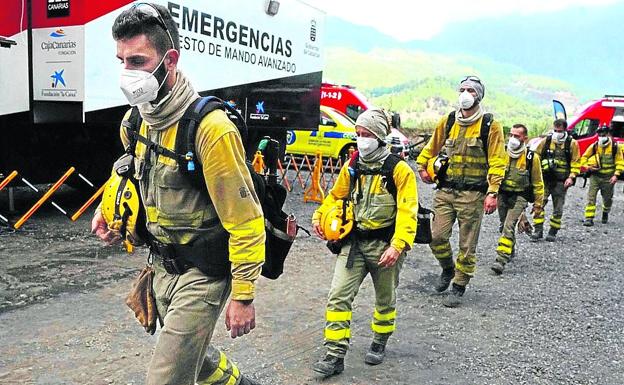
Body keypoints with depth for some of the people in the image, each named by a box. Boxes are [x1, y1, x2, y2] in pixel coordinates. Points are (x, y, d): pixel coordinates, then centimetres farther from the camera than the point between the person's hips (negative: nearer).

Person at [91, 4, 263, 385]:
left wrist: (243, 296, -18)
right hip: (164, 267, 8)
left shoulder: (211, 127, -25)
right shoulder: (135, 121, 0)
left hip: (203, 274, -8)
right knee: (193, 354, 25)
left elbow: (245, 221, -22)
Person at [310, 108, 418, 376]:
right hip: (354, 243, 4)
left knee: (385, 300, 15)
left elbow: (407, 211, -17)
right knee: (338, 296, -7)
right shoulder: (352, 167, 5)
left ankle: (380, 343, 39)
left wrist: (398, 246, -27)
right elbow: (335, 196, 19)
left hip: (384, 244, -3)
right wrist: (319, 216, 1)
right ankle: (335, 355, -1)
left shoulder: (398, 169, -11)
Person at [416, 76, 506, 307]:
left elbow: (497, 162, -5)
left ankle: (458, 287, 17)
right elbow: (432, 147, 26)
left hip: (473, 194, -3)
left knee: (467, 245, 3)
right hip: (446, 190, 4)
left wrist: (493, 192, -12)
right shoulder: (448, 122, 9)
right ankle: (448, 269, 26)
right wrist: (422, 166, 19)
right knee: (437, 237, -3)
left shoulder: (490, 126, -2)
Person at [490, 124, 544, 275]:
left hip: (519, 196, -4)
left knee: (509, 226, -19)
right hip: (502, 194, 4)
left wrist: (538, 204, 6)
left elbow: (537, 182, 2)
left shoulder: (532, 157, -9)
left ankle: (501, 260, -21)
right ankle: (511, 250, 43)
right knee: (504, 226, 17)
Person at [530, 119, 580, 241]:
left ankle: (553, 232, 17)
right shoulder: (546, 141, 4)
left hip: (561, 181, -1)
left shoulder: (572, 143, 1)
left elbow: (576, 162, 4)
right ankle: (538, 230, -4)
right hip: (545, 179, 1)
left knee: (558, 208, 5)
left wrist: (571, 177, -7)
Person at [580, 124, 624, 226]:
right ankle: (589, 218, -11)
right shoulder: (594, 146, 0)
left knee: (607, 198, 15)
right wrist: (587, 166, -8)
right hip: (595, 176, 0)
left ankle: (605, 214, 43)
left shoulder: (615, 147, -3)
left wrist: (616, 175, -11)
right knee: (591, 197, -10)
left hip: (608, 178, 0)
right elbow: (584, 157, 10)